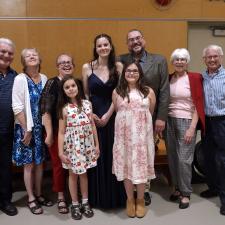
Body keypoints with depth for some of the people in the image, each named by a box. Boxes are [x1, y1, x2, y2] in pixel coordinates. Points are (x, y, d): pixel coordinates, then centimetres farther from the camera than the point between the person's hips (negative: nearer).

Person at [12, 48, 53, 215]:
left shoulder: (44, 78, 3)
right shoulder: (20, 79, -11)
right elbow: (17, 107, -14)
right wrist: (27, 130, -14)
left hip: (41, 127, 4)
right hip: (26, 128, -4)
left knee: (39, 162, 13)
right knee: (29, 164, 6)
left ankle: (38, 194, 30)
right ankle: (31, 199, 21)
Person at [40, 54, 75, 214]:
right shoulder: (52, 83, -6)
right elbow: (46, 111, -11)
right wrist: (49, 134, -14)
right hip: (57, 131, -3)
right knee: (59, 164, 6)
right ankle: (61, 197, 23)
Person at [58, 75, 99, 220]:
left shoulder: (87, 104, -1)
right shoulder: (64, 109, -8)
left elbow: (93, 125, 4)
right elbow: (61, 132, -6)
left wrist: (97, 144, 5)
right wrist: (61, 152, -9)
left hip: (87, 145, 2)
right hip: (72, 146, -2)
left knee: (83, 173, 14)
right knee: (73, 174, 10)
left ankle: (85, 202, 30)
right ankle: (75, 204, 26)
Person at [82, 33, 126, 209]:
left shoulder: (118, 66, 1)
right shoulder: (87, 67, 1)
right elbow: (85, 94, 4)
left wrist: (107, 115, -10)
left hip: (112, 117, 0)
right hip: (93, 117, 0)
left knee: (113, 156, 7)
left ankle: (115, 196, 24)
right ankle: (97, 197, 22)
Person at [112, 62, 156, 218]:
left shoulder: (149, 91, 2)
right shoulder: (117, 92, 3)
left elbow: (151, 113, 10)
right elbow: (116, 112, 10)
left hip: (142, 135, 0)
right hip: (124, 135, 1)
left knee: (141, 166, 5)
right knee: (126, 165, 7)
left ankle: (140, 200, 24)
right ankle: (130, 200, 25)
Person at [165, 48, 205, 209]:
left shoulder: (195, 78, -4)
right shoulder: (168, 79, 8)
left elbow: (198, 105, -8)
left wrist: (192, 128, -14)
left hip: (186, 121, -4)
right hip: (169, 121, 4)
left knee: (184, 159, -4)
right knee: (172, 158, 9)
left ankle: (186, 193, 13)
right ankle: (177, 188, 27)